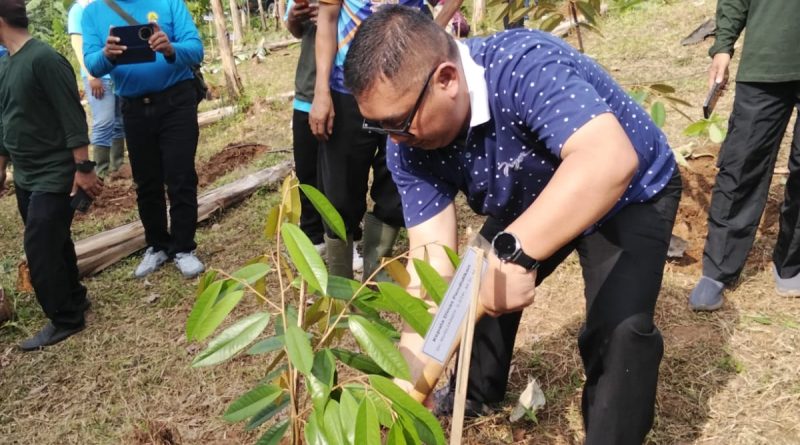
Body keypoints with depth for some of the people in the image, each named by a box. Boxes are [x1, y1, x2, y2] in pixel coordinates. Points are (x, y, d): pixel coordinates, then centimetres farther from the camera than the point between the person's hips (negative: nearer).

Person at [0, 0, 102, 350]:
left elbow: (73, 117, -18)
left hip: (53, 175, -8)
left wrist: (83, 168, -19)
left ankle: (65, 320, 7)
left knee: (39, 249, -6)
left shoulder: (44, 59, -17)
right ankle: (74, 299, 32)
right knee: (52, 244, 17)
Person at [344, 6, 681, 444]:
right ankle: (479, 392, 42)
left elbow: (610, 161, -52)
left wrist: (514, 252, -61)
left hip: (631, 196, -6)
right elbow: (431, 253, -22)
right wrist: (412, 374, -31)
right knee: (475, 289, 14)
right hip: (532, 200, 6)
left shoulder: (522, 65, -38)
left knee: (620, 328, -24)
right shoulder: (409, 147, -19)